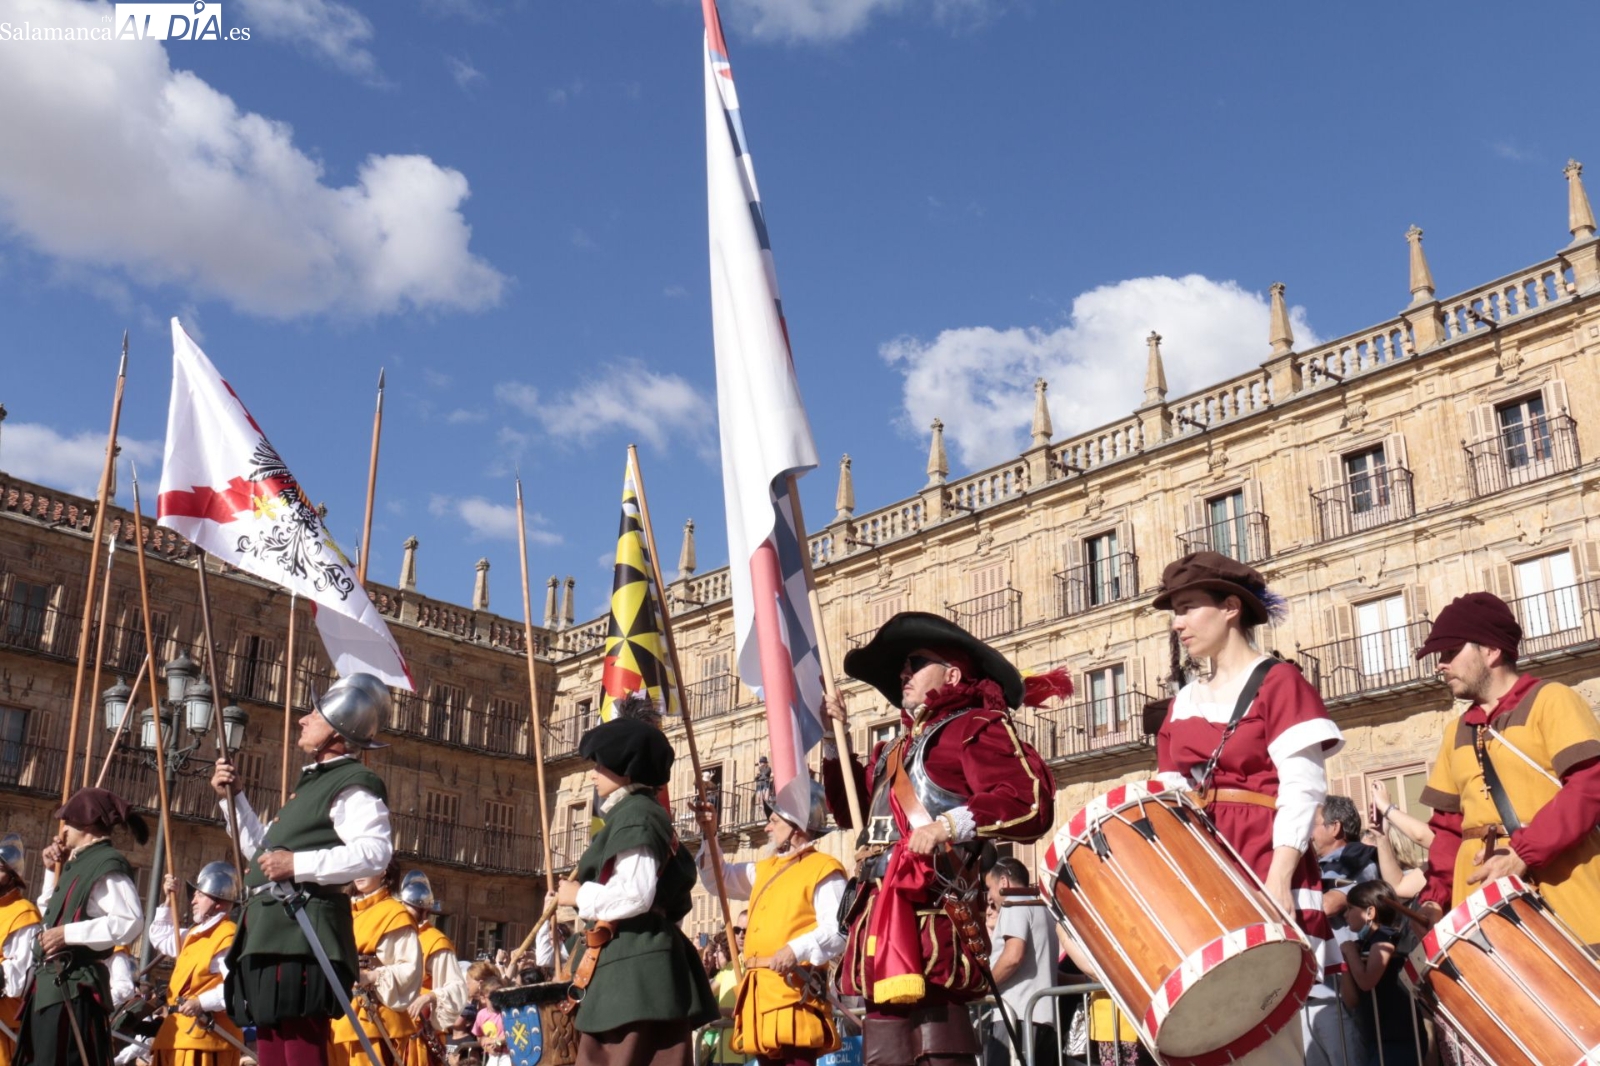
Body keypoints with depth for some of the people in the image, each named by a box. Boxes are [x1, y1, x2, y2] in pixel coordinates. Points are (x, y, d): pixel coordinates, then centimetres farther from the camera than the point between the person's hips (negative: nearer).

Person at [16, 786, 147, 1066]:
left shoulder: (107, 865, -12)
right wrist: (53, 870, 18)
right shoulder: (79, 863, 17)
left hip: (74, 987, -10)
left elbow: (130, 922, -25)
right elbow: (49, 914, 30)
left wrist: (68, 934, -22)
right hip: (51, 985, 10)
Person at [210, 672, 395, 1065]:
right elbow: (264, 850, 36)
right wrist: (232, 797, 28)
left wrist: (300, 865, -25)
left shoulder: (352, 784, -6)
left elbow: (375, 852, -24)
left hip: (301, 941, -11)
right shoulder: (313, 782, 26)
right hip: (272, 937, 11)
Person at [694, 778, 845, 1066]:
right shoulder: (765, 869, 23)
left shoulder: (823, 869, -5)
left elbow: (837, 931, -15)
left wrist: (798, 949, -28)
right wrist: (709, 837, 19)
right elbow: (718, 880, 33)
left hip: (795, 989, -9)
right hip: (762, 988, 9)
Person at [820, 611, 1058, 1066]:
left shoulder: (976, 725, 1)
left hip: (930, 914, -9)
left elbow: (1031, 801, -13)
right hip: (884, 913, 9)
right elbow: (849, 807, 36)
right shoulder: (897, 747, 27)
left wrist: (950, 824, -22)